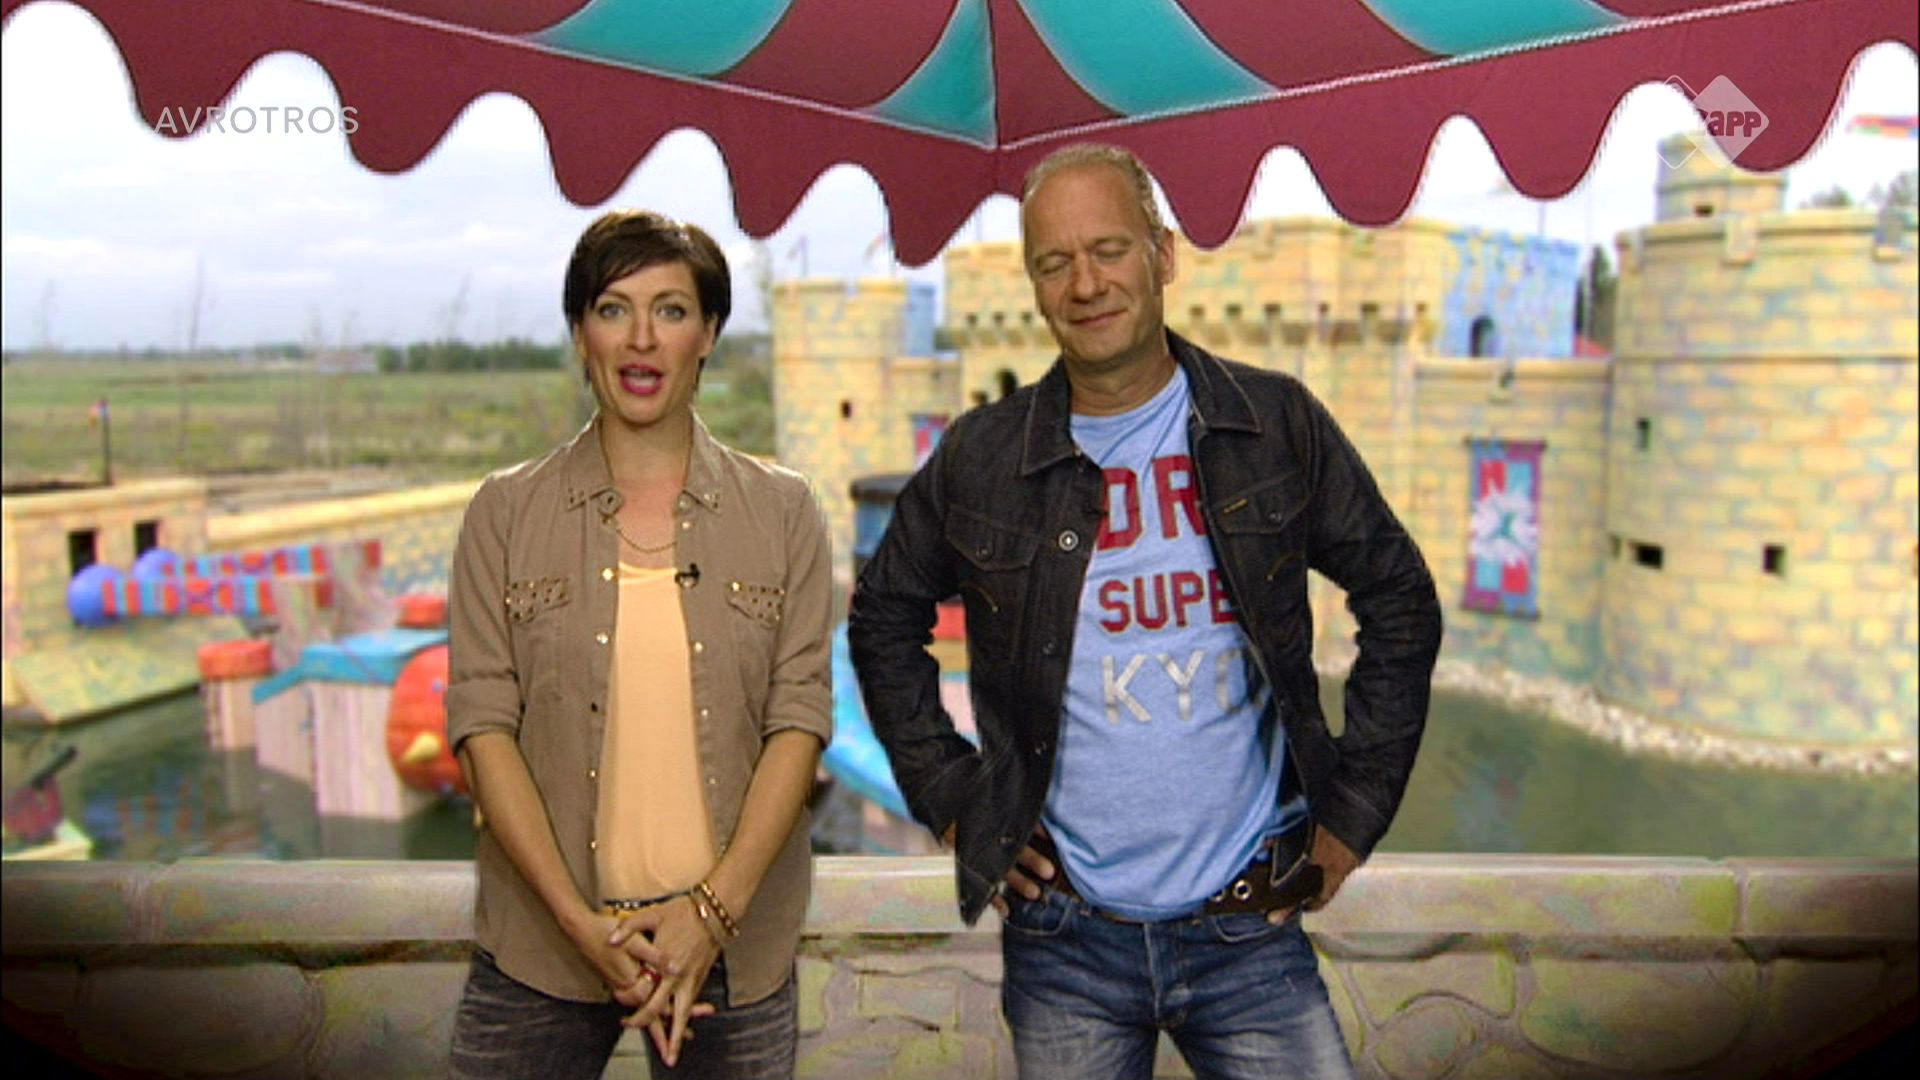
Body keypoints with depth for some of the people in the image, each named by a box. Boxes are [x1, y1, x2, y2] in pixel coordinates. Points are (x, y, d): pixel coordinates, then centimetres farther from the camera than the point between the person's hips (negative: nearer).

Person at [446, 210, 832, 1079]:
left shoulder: (782, 512, 3)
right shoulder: (506, 512, 3)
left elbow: (800, 715, -3)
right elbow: (481, 721, -3)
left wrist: (715, 907, -12)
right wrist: (579, 920, -12)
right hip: (543, 943, 0)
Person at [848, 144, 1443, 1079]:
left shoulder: (1278, 426, -2)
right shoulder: (980, 458, -2)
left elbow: (1398, 599, 7)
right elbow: (884, 619, 11)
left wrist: (1354, 809, 3)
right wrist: (949, 797, 5)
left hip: (1249, 930, 0)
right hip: (1063, 939, 1)